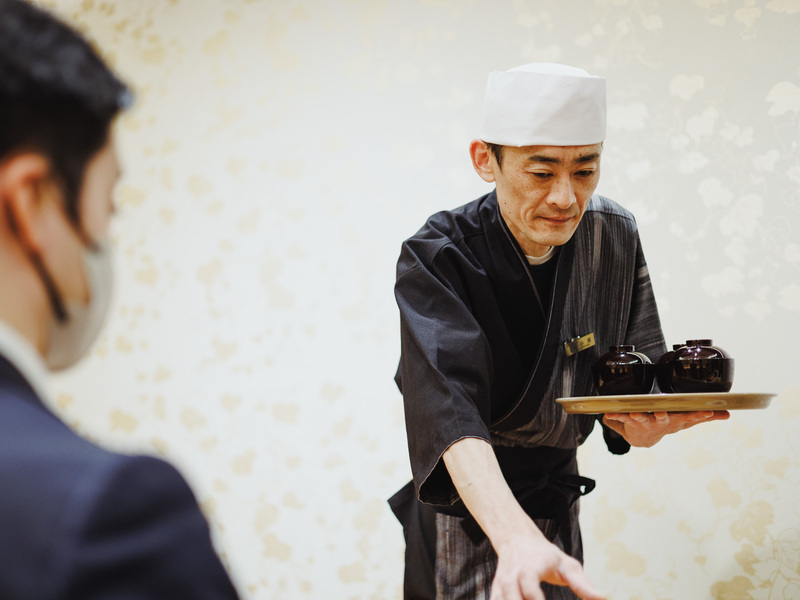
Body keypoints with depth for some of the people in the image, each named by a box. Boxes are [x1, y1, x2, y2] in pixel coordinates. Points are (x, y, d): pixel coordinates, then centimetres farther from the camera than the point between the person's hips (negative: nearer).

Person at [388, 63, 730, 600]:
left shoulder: (615, 237, -8)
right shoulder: (437, 259, -23)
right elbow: (449, 408, -37)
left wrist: (642, 425, -27)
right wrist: (517, 538, -53)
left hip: (557, 508, 4)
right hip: (466, 511, -4)